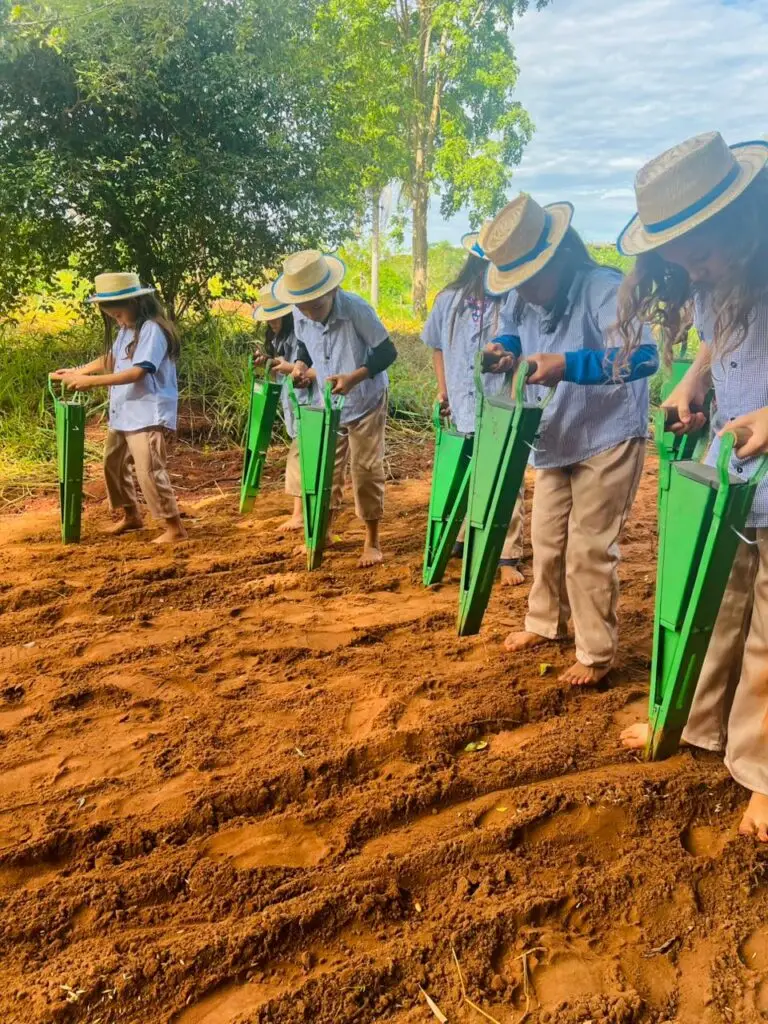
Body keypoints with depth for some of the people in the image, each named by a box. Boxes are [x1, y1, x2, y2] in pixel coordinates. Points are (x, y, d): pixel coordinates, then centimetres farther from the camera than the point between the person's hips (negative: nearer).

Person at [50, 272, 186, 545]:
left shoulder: (152, 329, -18)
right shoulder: (126, 330, 11)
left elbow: (137, 372, -26)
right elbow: (110, 359, 22)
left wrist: (90, 381, -26)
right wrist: (77, 372, 12)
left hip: (148, 415, -10)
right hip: (122, 413, 10)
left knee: (149, 471, -14)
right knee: (113, 464, 19)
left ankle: (174, 527, -3)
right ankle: (131, 515, 37)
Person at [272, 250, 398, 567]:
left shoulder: (357, 309, -28)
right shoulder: (299, 315, -12)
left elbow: (387, 352, -22)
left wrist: (354, 377, -36)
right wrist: (301, 364, -14)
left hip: (365, 403, -4)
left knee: (366, 470, -1)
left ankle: (372, 541, 14)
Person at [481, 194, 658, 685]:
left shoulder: (605, 290, -25)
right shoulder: (523, 298, -4)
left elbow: (645, 355, -35)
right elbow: (513, 331, 14)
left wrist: (567, 365, -44)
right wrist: (503, 348, -12)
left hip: (608, 439, -7)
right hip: (555, 439, 7)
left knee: (589, 549, -3)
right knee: (546, 537, 17)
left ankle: (598, 654, 13)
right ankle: (546, 622, 38)